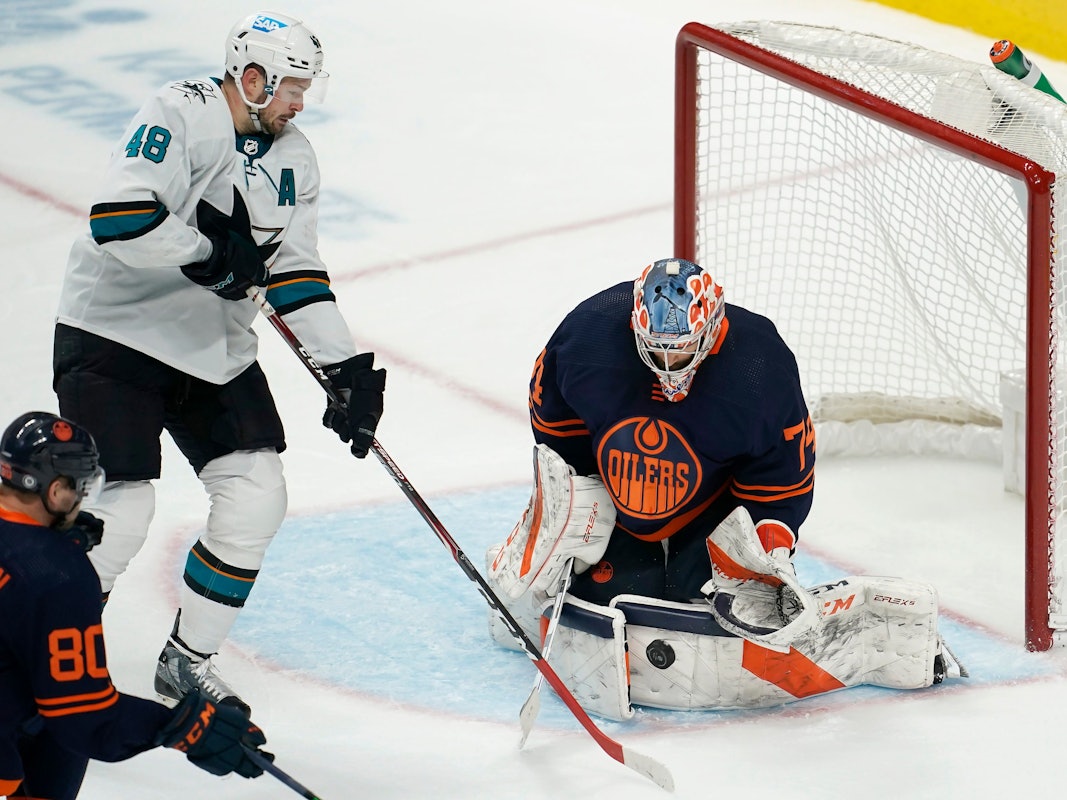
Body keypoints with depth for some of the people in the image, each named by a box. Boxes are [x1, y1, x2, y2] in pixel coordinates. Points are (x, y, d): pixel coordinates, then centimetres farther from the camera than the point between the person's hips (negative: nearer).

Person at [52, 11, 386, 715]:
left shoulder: (293, 160, 7)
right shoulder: (180, 117, -18)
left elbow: (297, 273, 8)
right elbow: (118, 219, -30)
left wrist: (349, 369, -1)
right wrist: (210, 254, -23)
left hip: (215, 351, 7)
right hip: (116, 335, -7)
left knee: (257, 499, -1)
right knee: (121, 512, -13)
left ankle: (188, 661, 15)